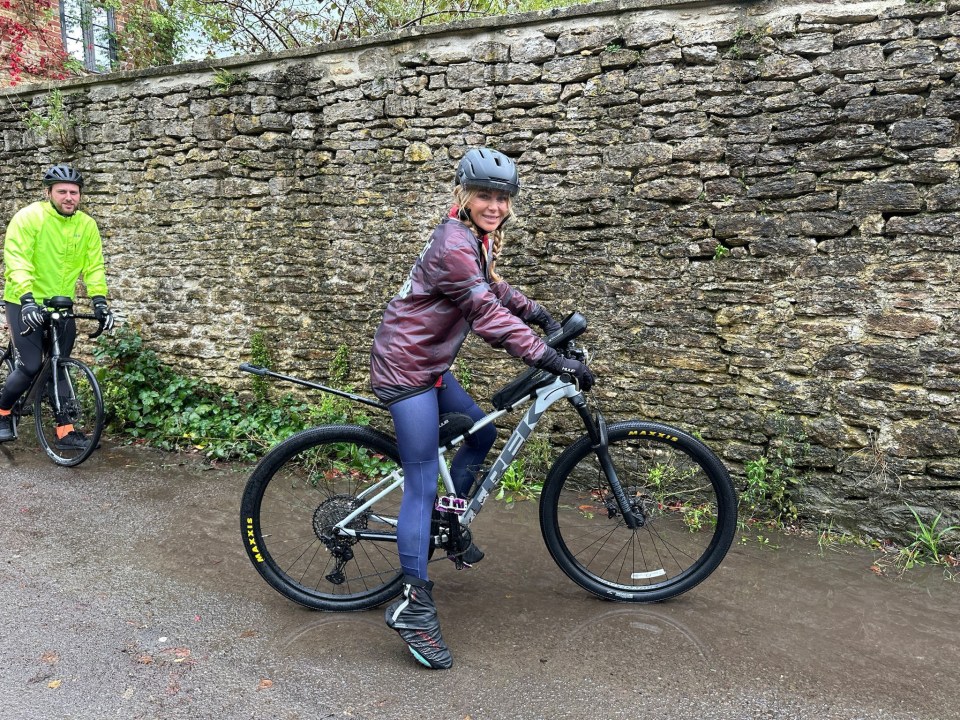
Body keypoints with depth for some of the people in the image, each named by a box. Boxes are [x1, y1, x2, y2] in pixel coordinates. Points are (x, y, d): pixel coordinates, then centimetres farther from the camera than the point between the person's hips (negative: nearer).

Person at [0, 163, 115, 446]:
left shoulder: (87, 225, -3)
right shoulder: (29, 217, -16)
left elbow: (94, 266, -4)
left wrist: (100, 301, -16)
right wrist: (27, 299, -35)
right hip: (24, 303, -4)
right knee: (31, 366, -9)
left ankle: (65, 430, 10)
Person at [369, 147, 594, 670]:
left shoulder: (476, 239, 9)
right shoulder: (454, 246, -22)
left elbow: (494, 288, 24)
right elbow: (490, 318, -28)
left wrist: (542, 316, 17)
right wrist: (553, 362, -28)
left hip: (429, 365, 10)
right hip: (405, 369, -10)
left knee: (481, 431, 17)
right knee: (422, 486, -9)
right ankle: (414, 606, -2)